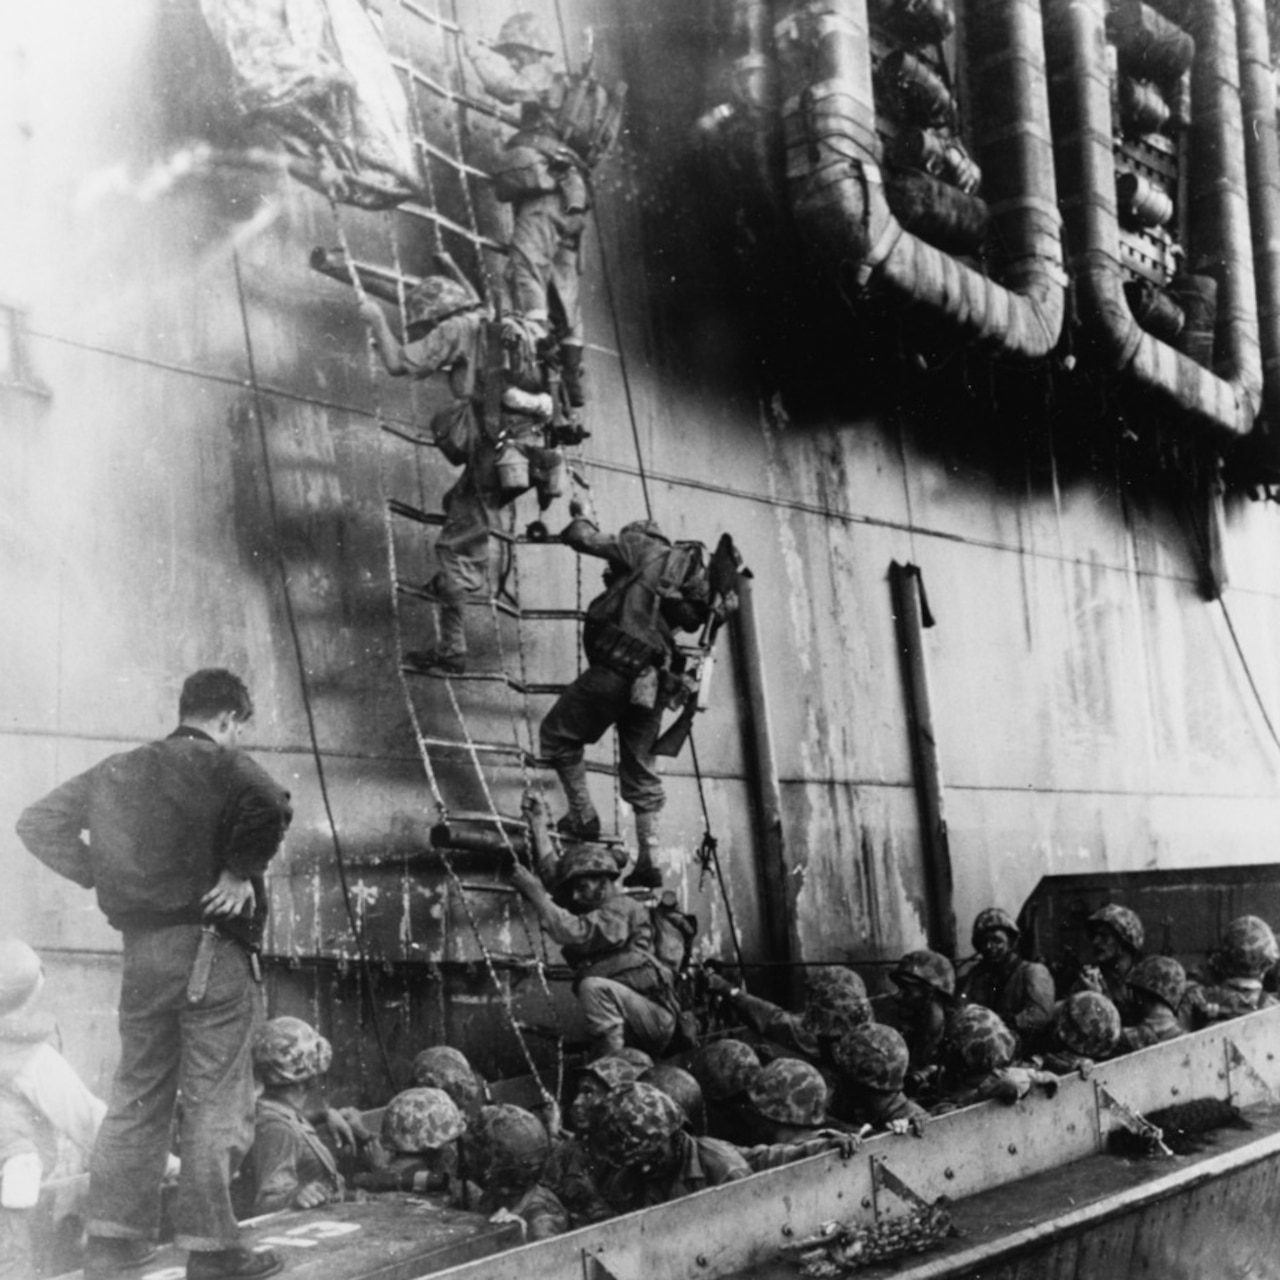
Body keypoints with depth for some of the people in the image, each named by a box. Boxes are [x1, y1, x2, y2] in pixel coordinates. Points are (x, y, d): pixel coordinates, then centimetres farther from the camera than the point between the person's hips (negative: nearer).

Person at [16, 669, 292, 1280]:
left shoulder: (117, 772, 13)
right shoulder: (224, 766, -7)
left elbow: (37, 823, 16)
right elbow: (271, 806, -29)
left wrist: (99, 874, 11)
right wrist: (241, 872, -15)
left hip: (142, 948, 6)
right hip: (212, 946, -6)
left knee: (137, 1094, 14)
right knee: (215, 1102, 2)